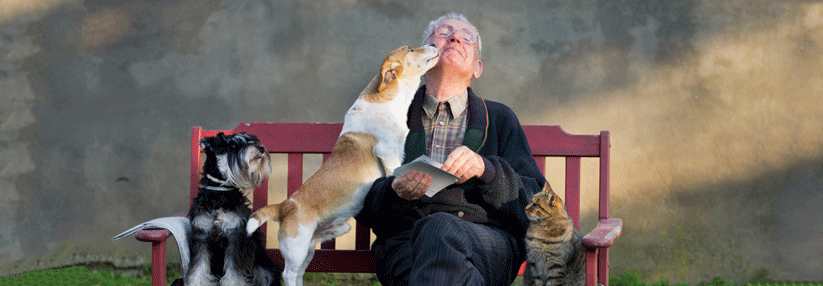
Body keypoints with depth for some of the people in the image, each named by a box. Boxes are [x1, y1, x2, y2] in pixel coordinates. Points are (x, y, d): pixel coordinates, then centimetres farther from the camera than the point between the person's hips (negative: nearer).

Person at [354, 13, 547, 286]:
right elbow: (360, 204, 15)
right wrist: (396, 193, -9)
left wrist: (485, 169, -9)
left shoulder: (499, 119, 23)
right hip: (404, 240, 0)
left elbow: (535, 203, 11)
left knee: (440, 228, -38)